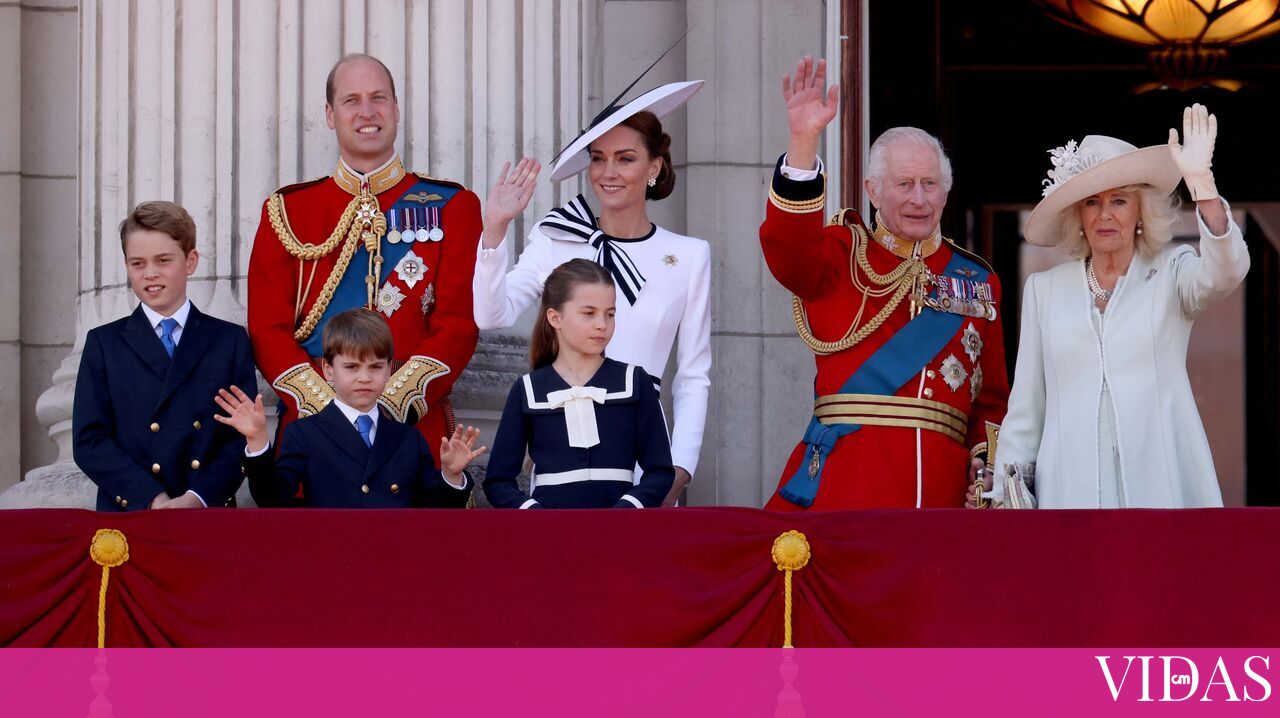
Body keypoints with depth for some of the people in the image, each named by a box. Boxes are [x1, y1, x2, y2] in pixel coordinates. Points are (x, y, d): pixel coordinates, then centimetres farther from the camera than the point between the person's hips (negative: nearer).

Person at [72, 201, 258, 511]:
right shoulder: (103, 344, 13)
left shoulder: (231, 341, 13)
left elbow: (242, 437, 6)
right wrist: (152, 500, -9)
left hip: (211, 515, 0)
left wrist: (198, 498, -11)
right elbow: (89, 441, 4)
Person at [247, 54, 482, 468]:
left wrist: (390, 406, -14)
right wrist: (327, 408, -12)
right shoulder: (286, 212, 10)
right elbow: (268, 329, 3)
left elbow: (459, 326, -1)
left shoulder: (451, 207, 7)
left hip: (416, 427, -1)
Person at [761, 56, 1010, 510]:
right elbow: (788, 249, -14)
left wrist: (988, 458, 0)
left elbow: (993, 396, 18)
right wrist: (803, 142, -25)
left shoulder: (978, 281, 18)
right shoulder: (841, 256, 10)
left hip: (942, 483, 3)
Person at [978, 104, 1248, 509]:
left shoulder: (1172, 274, 7)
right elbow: (1025, 405, 14)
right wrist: (1009, 492, 8)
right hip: (1072, 486, 2)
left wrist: (1200, 181, -27)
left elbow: (1226, 271, -16)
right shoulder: (1044, 289, 13)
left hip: (1160, 486, -2)